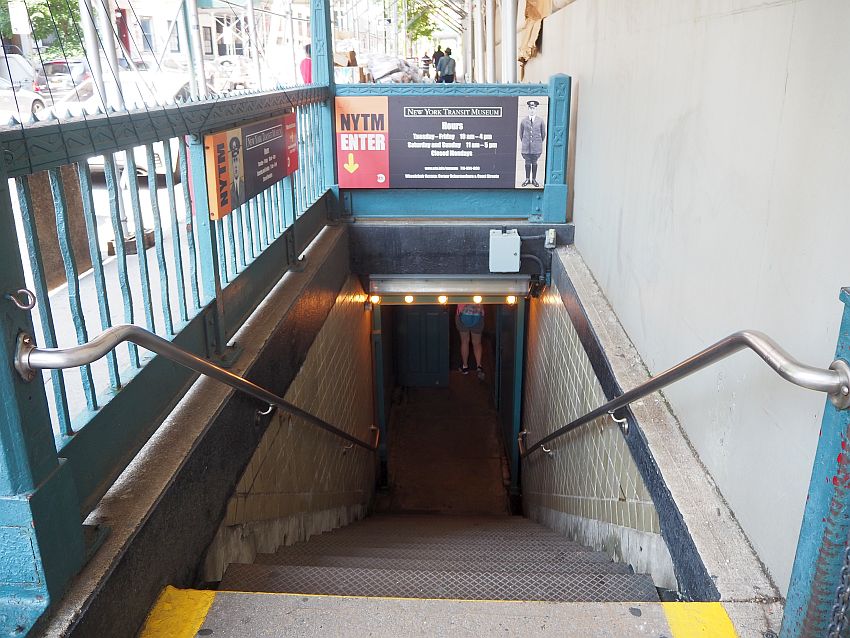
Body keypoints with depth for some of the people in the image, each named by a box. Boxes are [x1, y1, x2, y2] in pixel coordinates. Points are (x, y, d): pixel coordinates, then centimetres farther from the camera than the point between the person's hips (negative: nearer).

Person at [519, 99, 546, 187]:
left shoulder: (540, 120, 1)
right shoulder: (524, 120, 3)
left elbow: (543, 133, 10)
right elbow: (521, 133, 13)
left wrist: (539, 143, 12)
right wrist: (524, 142, 12)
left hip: (536, 146, 0)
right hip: (526, 146, 0)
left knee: (534, 163, 4)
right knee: (527, 162, 4)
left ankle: (534, 179, 12)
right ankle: (527, 179, 13)